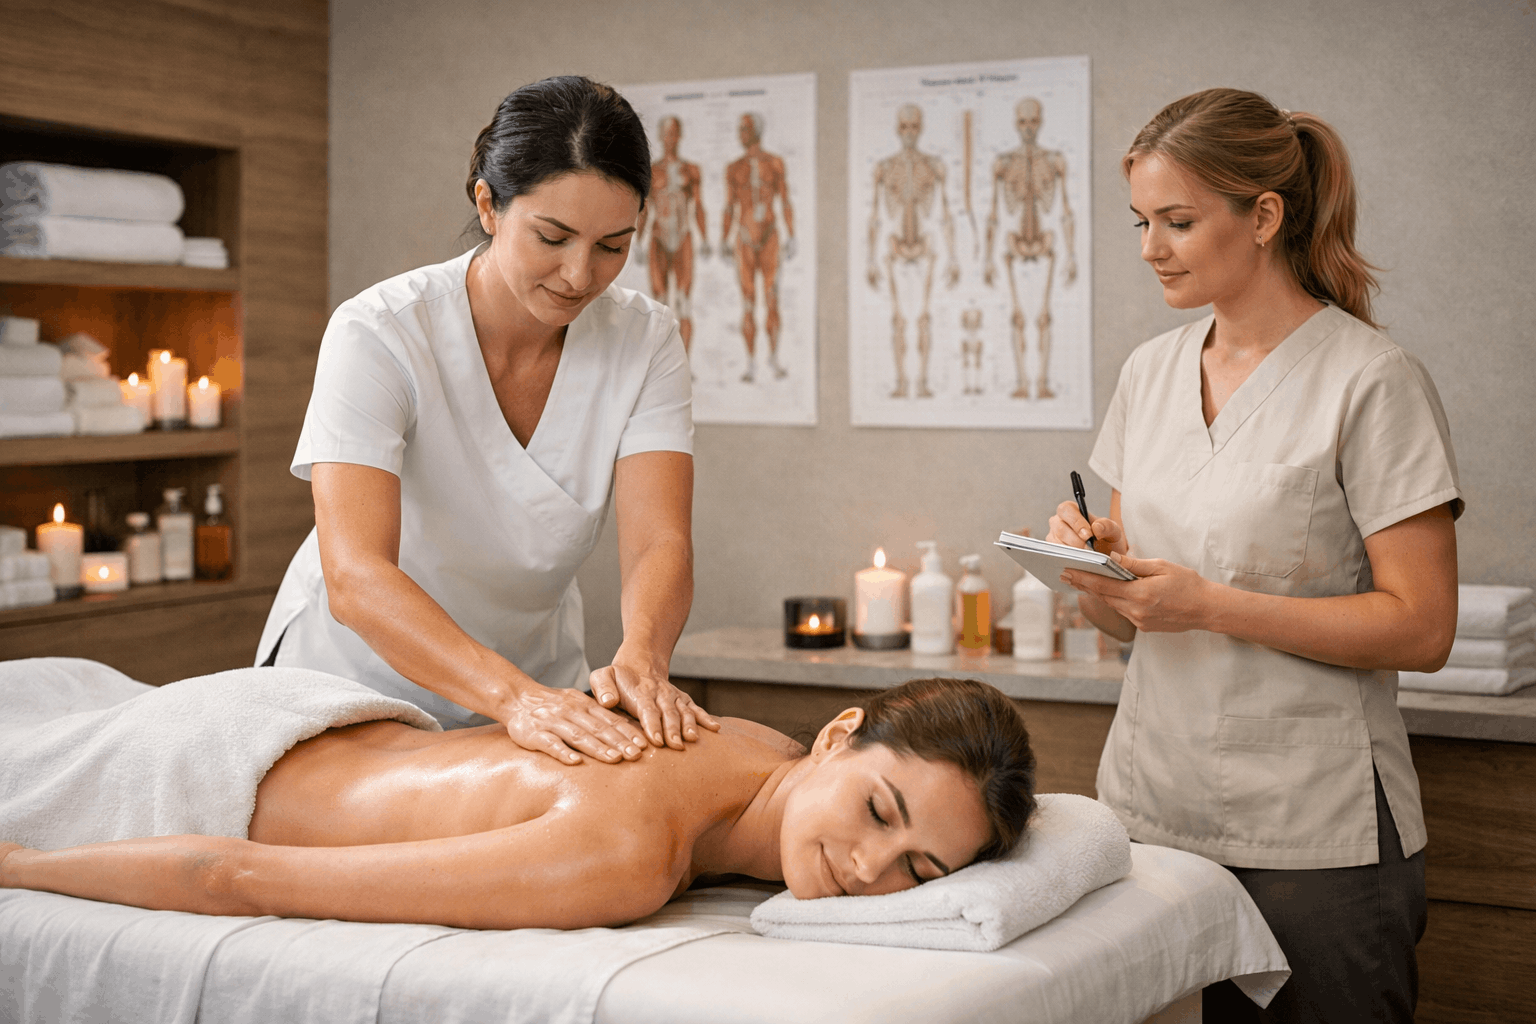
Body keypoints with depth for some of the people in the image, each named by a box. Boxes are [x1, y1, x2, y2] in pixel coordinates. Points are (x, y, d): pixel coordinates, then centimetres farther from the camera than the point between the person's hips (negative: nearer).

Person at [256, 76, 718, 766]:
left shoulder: (644, 342, -11)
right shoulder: (376, 335, -23)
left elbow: (660, 542, -21)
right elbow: (355, 579, -33)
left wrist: (639, 660, -43)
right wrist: (516, 696, -47)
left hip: (538, 677, 2)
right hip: (356, 683, -1)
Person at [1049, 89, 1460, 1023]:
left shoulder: (1372, 381, -9)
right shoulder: (1149, 373, 11)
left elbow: (1421, 628, -13)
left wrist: (1212, 605, -20)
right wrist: (1093, 561, -8)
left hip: (1315, 833, -5)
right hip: (1152, 806, 5)